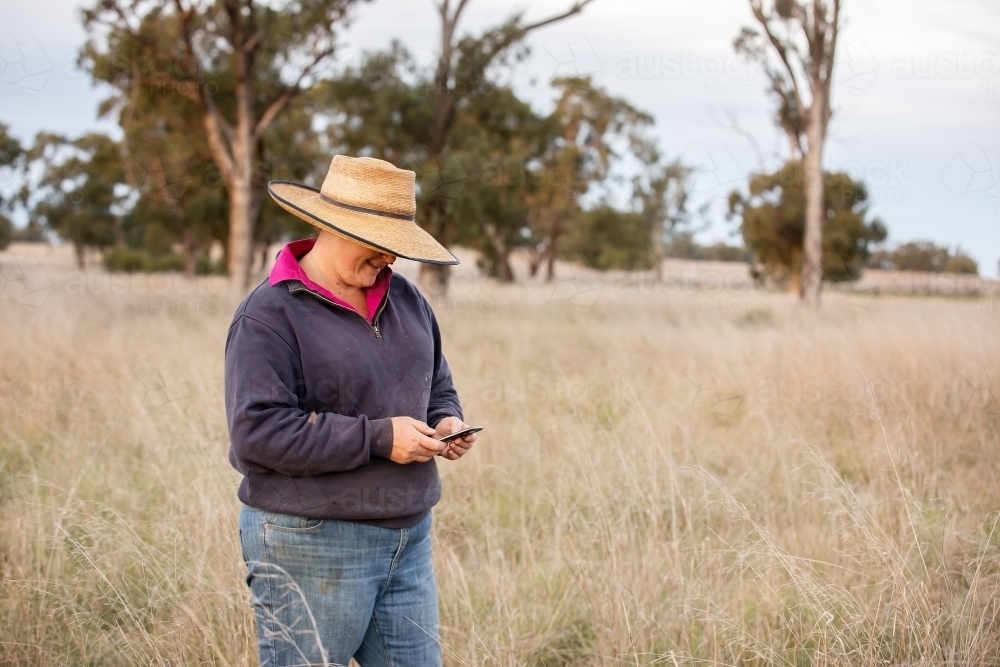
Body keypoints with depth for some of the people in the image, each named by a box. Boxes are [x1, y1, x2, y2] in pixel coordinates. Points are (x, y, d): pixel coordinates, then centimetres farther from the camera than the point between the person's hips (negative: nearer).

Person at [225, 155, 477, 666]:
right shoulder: (269, 315, -12)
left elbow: (438, 388, 24)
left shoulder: (405, 299, 11)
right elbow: (256, 431, -21)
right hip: (311, 545, -7)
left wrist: (446, 421, -1)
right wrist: (377, 438, -21)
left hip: (408, 538, 7)